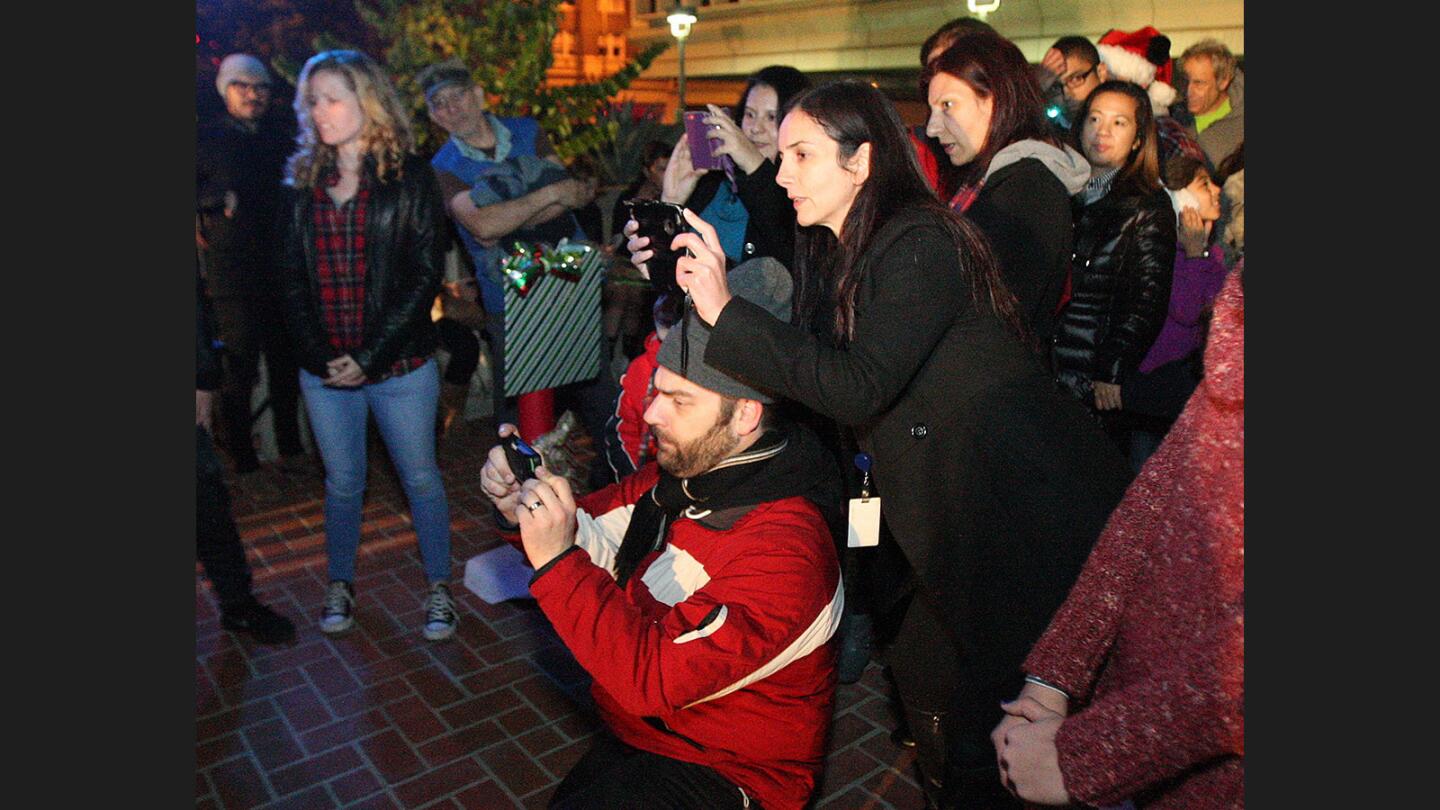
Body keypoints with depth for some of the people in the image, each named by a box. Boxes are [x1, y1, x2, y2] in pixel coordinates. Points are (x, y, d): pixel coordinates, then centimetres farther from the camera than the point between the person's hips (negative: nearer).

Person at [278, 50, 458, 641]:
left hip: (400, 365, -3)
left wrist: (369, 357, -14)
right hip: (324, 369, 4)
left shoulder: (410, 177, -4)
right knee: (342, 482, 16)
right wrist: (318, 355, -6)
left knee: (420, 477, 8)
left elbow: (425, 274, -10)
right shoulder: (305, 181, 8)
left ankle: (439, 586, 25)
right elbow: (293, 277, 8)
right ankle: (340, 584, 34)